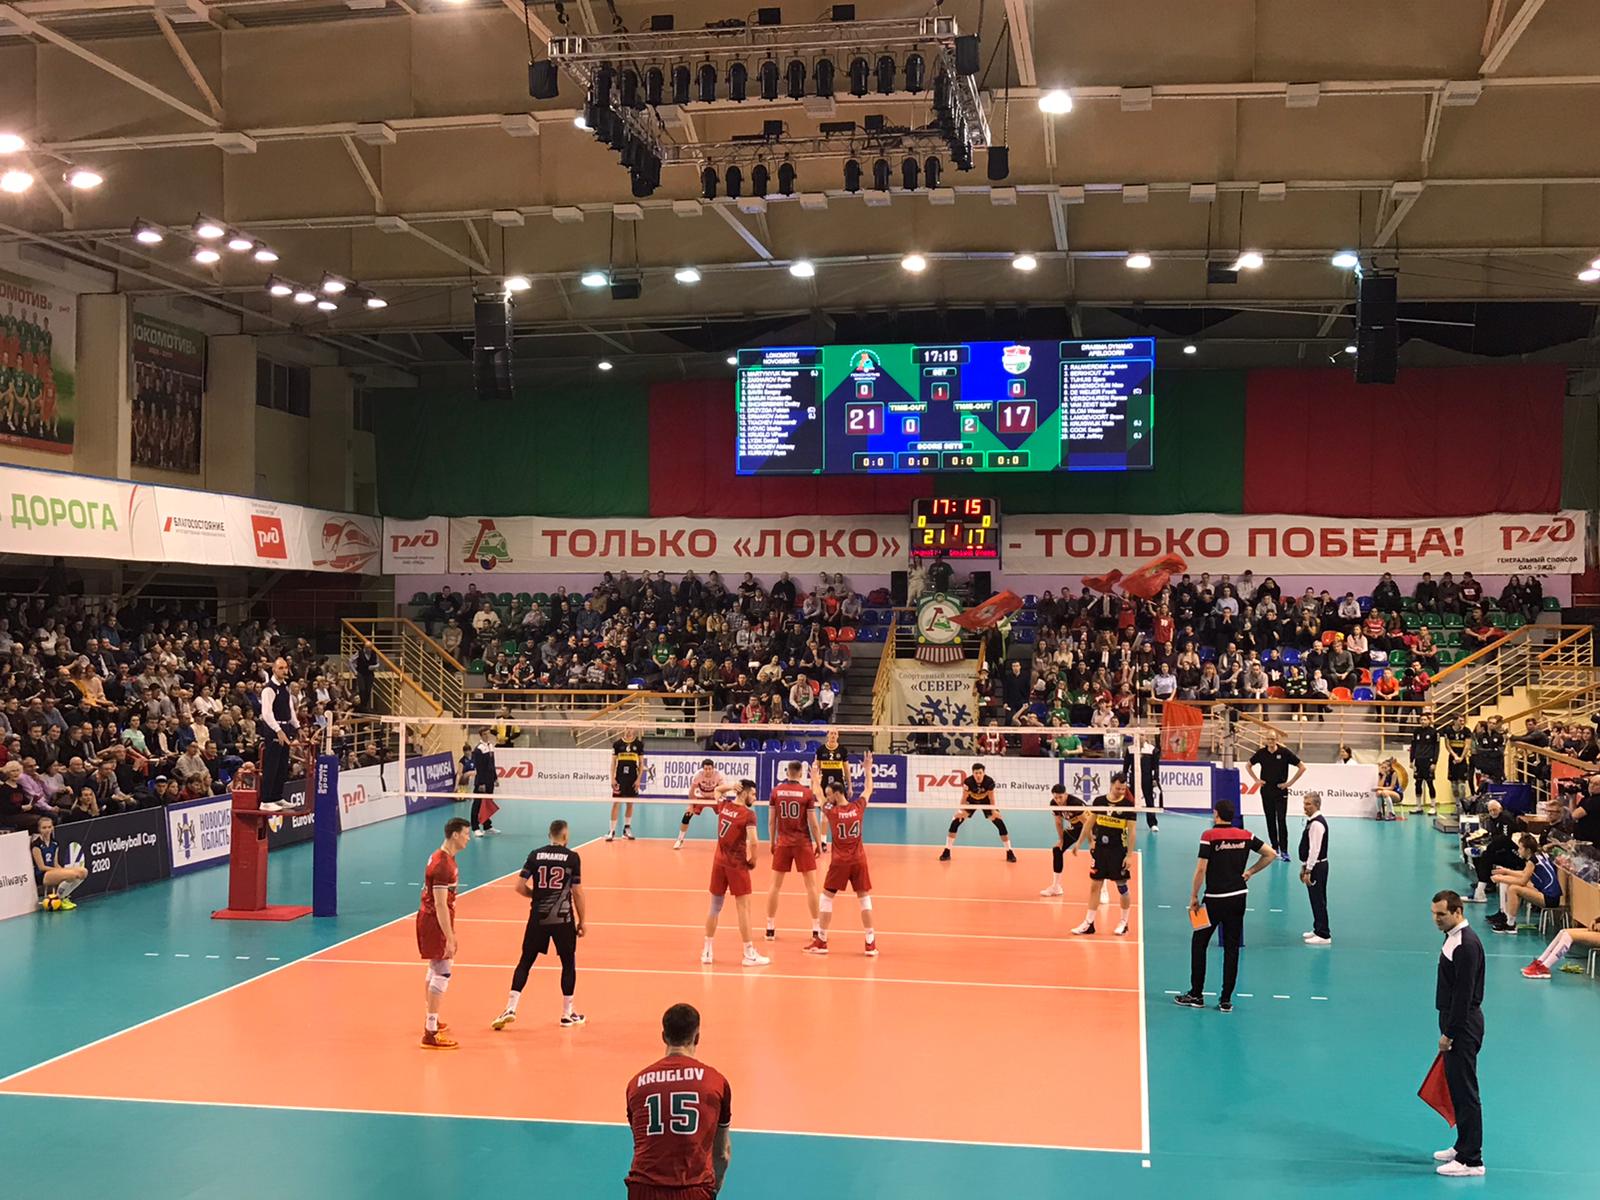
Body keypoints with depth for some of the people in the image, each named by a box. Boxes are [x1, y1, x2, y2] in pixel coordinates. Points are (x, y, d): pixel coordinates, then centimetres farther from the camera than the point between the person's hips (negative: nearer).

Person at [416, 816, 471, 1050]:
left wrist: (450, 932, 22)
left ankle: (431, 1021, 37)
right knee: (442, 974, -10)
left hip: (430, 919, 11)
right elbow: (440, 905, -25)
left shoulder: (446, 858, 9)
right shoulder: (442, 865, -23)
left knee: (434, 969, 21)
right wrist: (449, 939, -25)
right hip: (434, 922, -11)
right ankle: (430, 1034, -10)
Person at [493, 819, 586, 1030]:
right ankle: (567, 1014, 17)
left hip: (538, 917, 2)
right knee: (569, 963, 12)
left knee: (525, 961, 10)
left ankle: (510, 1008, 2)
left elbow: (520, 887, -1)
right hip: (563, 918, -2)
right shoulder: (572, 857, -5)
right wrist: (581, 922, 4)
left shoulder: (535, 855, 2)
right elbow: (577, 892, -4)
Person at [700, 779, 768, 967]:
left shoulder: (723, 806, 4)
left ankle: (707, 951, 20)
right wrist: (753, 860, -8)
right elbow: (752, 841, -25)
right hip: (737, 864, -6)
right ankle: (749, 954, 1)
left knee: (715, 907, 14)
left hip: (719, 861, 6)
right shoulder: (748, 814, -14)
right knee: (743, 908, -1)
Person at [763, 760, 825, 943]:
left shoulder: (776, 791, -1)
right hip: (803, 843, -2)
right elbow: (813, 822, -7)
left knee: (776, 885, 9)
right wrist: (819, 844, 3)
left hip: (782, 843, 2)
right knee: (811, 885, 5)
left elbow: (771, 821, 3)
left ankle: (770, 928, 11)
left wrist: (772, 842, 14)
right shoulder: (807, 793, -8)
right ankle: (816, 928, 6)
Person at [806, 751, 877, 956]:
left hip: (839, 862, -2)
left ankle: (822, 941, 11)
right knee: (864, 898, 8)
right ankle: (870, 943, 5)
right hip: (859, 860, 3)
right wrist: (868, 769, 27)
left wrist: (815, 781, 29)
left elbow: (818, 795, 11)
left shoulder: (832, 812, -8)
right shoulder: (858, 807, -3)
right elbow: (868, 789, 16)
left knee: (826, 898, 9)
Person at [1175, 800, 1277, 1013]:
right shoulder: (1245, 836, 3)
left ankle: (1196, 995, 14)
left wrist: (1194, 897, -6)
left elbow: (1201, 869, -14)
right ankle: (1226, 1000, 9)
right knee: (1231, 949, 8)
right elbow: (1271, 854, 7)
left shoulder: (1209, 836, -11)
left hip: (1215, 899, -4)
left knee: (1198, 944, 10)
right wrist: (1250, 871, 12)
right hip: (1239, 897, 4)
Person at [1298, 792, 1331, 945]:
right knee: (1316, 899, 19)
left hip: (1317, 866, -10)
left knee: (1318, 900, -5)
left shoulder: (1317, 823, -20)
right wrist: (1304, 866, 21)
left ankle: (1323, 935, 0)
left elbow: (1314, 849, -22)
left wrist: (1308, 871, -20)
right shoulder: (1311, 821, 12)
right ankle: (1318, 929, 31)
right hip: (1312, 865, 10)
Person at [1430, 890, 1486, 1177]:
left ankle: (1470, 1160, -1)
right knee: (1457, 1088, 17)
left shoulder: (1466, 944, -21)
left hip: (1463, 1026, -10)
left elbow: (1463, 995, -22)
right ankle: (1463, 1146, 28)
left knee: (1465, 1091, -5)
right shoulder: (1454, 938, 12)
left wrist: (1449, 1034, -19)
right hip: (1456, 1023, 10)